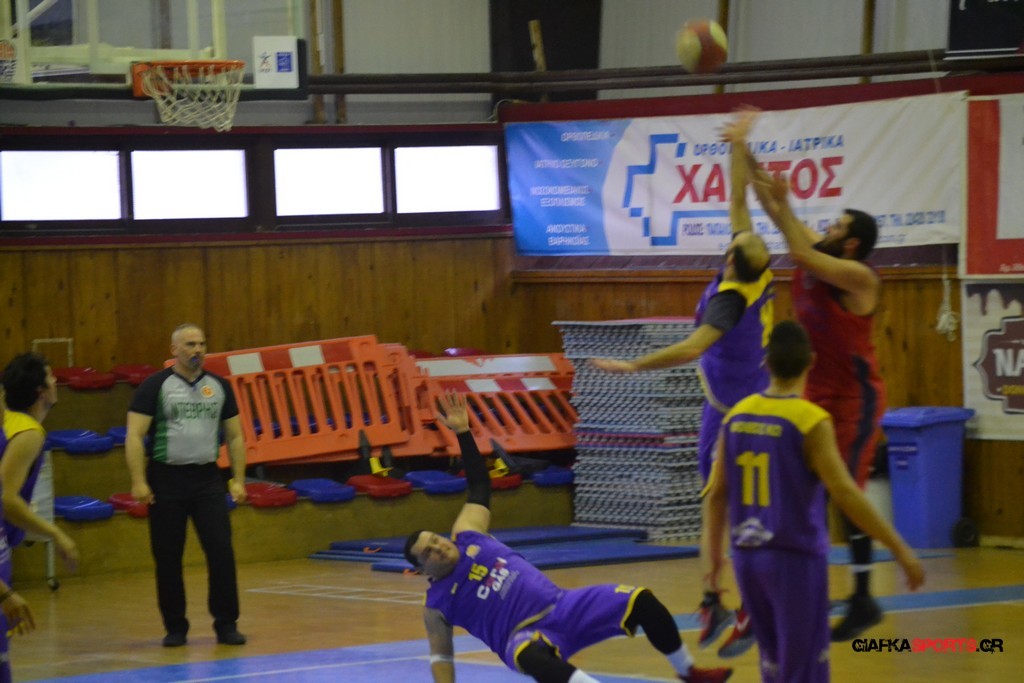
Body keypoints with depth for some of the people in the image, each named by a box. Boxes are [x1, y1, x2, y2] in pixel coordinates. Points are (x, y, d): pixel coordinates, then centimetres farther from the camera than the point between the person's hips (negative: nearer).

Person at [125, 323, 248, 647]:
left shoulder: (219, 386, 9)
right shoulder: (155, 386, -3)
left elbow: (234, 436, 13)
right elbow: (135, 436, -7)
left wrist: (238, 480, 5)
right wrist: (138, 481, -15)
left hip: (207, 478, 3)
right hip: (167, 478, -3)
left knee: (221, 551, -5)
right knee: (167, 557, 2)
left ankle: (226, 624, 4)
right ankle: (175, 628, 12)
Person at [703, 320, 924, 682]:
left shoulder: (737, 415, 4)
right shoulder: (811, 421, -15)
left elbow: (716, 494, 10)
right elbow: (845, 493, -21)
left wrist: (715, 551, 24)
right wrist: (901, 550, -19)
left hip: (747, 555, 6)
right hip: (795, 557, -6)